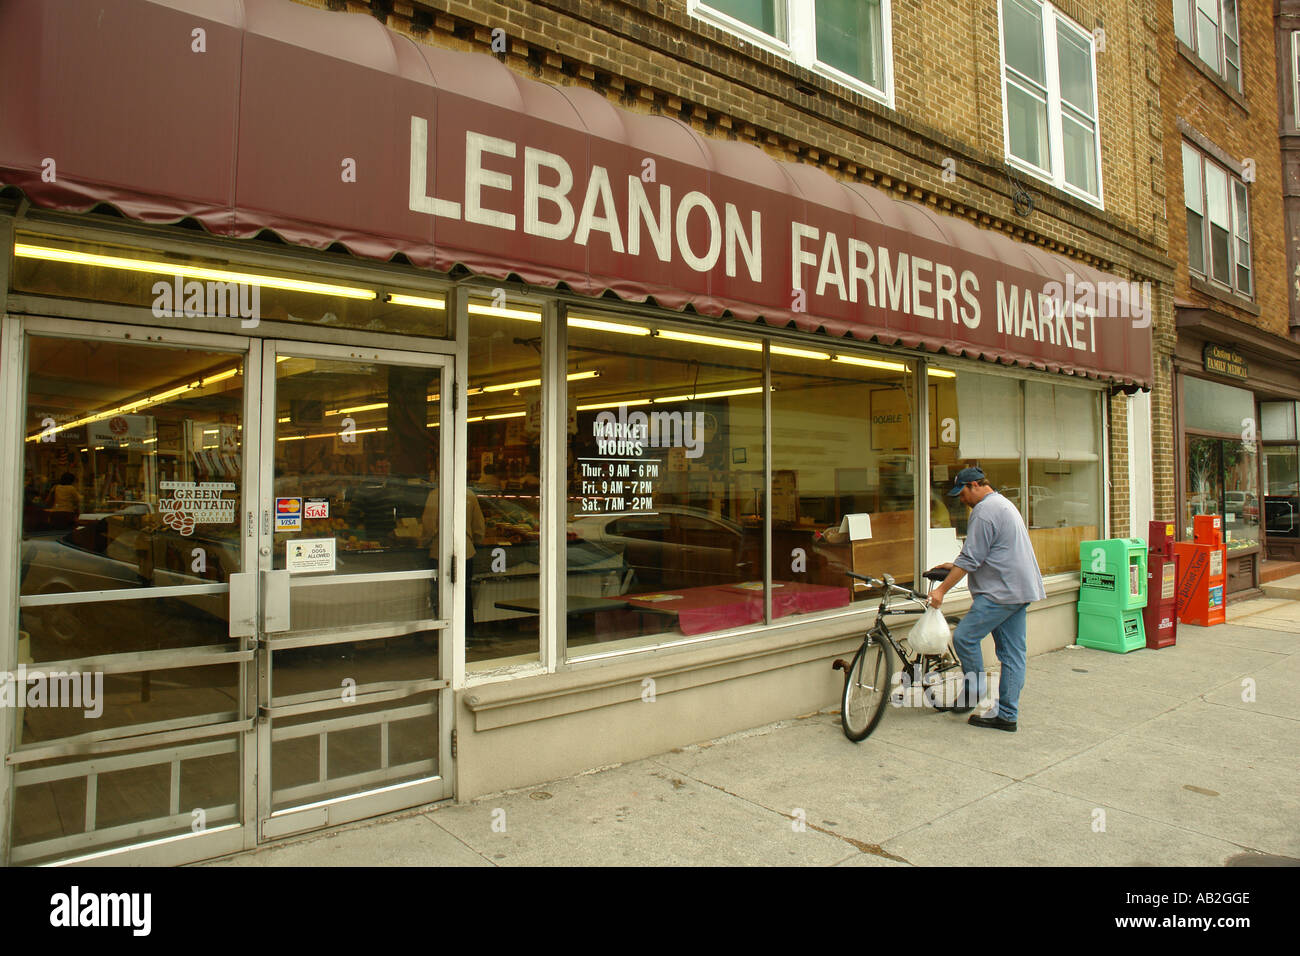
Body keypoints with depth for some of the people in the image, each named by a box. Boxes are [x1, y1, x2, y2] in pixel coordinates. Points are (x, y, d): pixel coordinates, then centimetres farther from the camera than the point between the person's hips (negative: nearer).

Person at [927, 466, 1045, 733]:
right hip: (1021, 590, 11)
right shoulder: (1004, 504, 21)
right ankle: (1007, 715, 12)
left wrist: (942, 589, -13)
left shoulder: (984, 511, -13)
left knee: (965, 637, -8)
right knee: (1012, 653, 9)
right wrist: (956, 566, 26)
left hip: (1000, 592, -11)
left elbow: (971, 559, -16)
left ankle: (974, 691, 5)